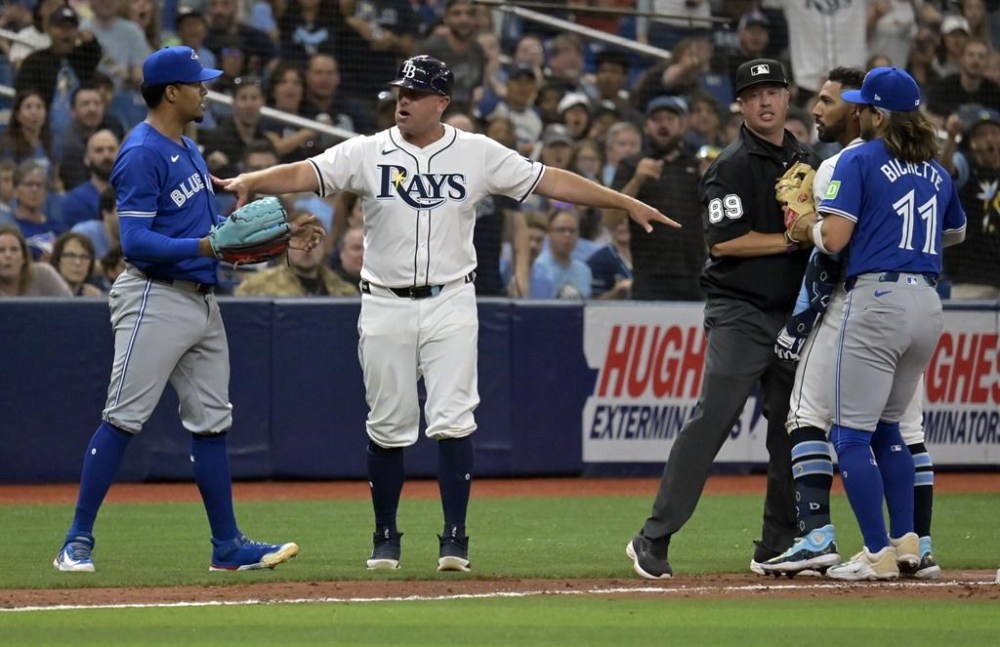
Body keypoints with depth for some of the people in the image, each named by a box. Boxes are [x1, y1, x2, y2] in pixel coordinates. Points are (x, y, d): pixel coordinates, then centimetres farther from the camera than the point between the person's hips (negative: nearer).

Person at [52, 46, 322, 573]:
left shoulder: (189, 150, 16)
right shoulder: (143, 154, -13)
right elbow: (136, 242, -20)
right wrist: (204, 247, -28)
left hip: (202, 302, 9)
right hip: (155, 301, -9)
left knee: (211, 424, 10)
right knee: (123, 419, -8)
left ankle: (228, 545, 14)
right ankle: (77, 542, -5)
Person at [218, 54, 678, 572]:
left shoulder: (478, 154, 1)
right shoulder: (368, 154, -1)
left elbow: (551, 180, 2)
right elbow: (307, 174, -12)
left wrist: (629, 204, 0)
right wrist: (250, 182, -31)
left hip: (450, 302, -1)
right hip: (385, 307, 1)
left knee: (453, 422, -8)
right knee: (388, 427, 6)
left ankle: (455, 538, -3)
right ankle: (385, 537, 18)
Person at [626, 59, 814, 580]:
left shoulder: (804, 161, 15)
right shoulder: (733, 166, -8)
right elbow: (723, 242, -16)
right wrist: (791, 240, -15)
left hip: (792, 312, 7)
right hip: (740, 313, -7)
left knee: (792, 429, 7)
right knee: (712, 420, -15)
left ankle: (777, 547, 15)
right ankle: (654, 539, -15)